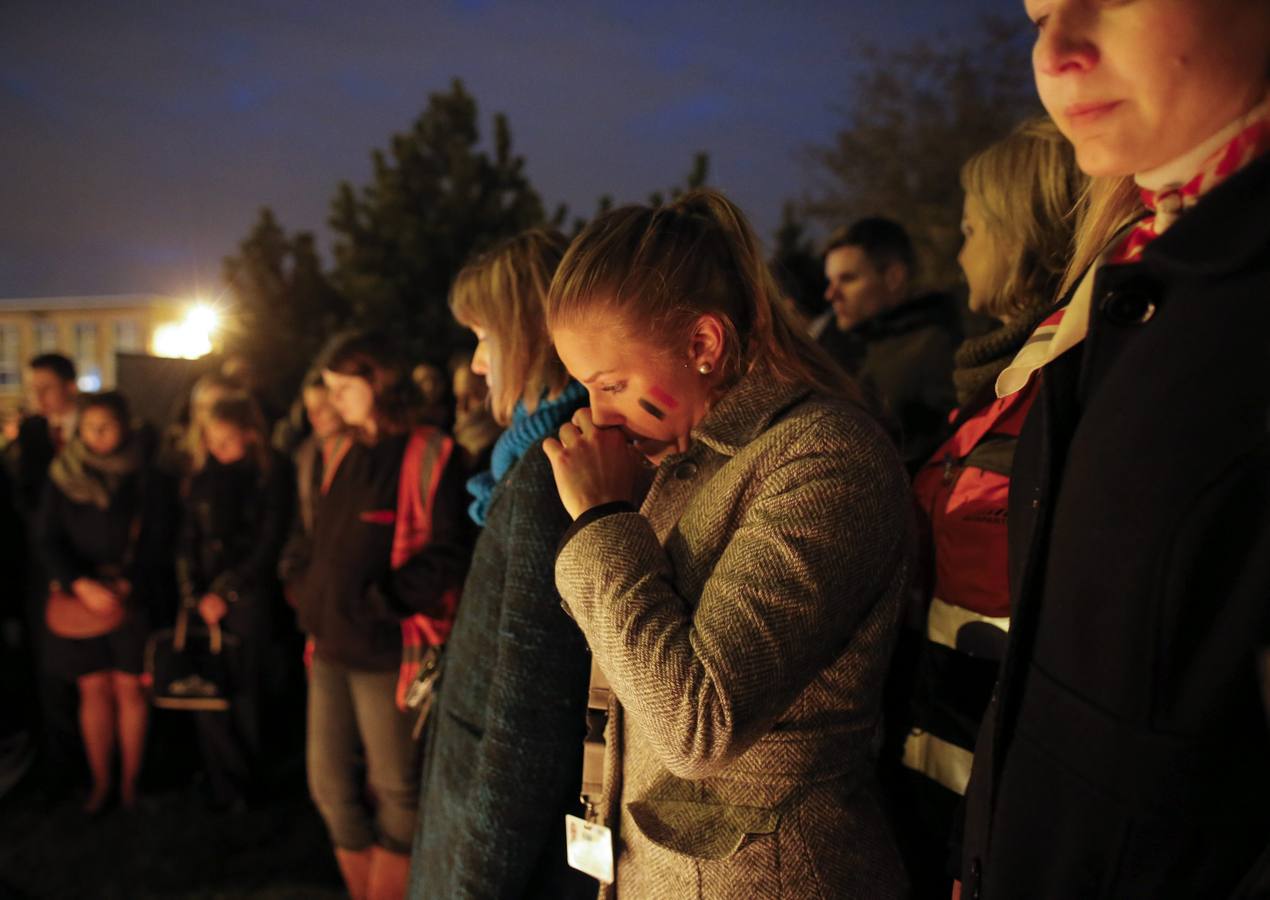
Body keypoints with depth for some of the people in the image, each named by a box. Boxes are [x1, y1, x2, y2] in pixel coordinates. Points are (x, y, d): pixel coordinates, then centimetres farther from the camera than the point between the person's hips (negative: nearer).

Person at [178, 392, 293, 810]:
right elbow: (188, 536, 7)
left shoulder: (272, 473, -5)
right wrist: (193, 594, -3)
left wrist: (225, 593, -7)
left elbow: (268, 543, -7)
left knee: (242, 689, 0)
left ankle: (239, 783, 15)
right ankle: (222, 783, 15)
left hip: (247, 597, -4)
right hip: (205, 596, 4)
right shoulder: (205, 473, 7)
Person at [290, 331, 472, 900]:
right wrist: (307, 594, 10)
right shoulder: (347, 458, 15)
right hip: (332, 645, 8)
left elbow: (448, 553, -15)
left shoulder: (428, 456, -9)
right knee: (330, 787, 14)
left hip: (386, 649, -8)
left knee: (393, 793, 3)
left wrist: (382, 599, -19)